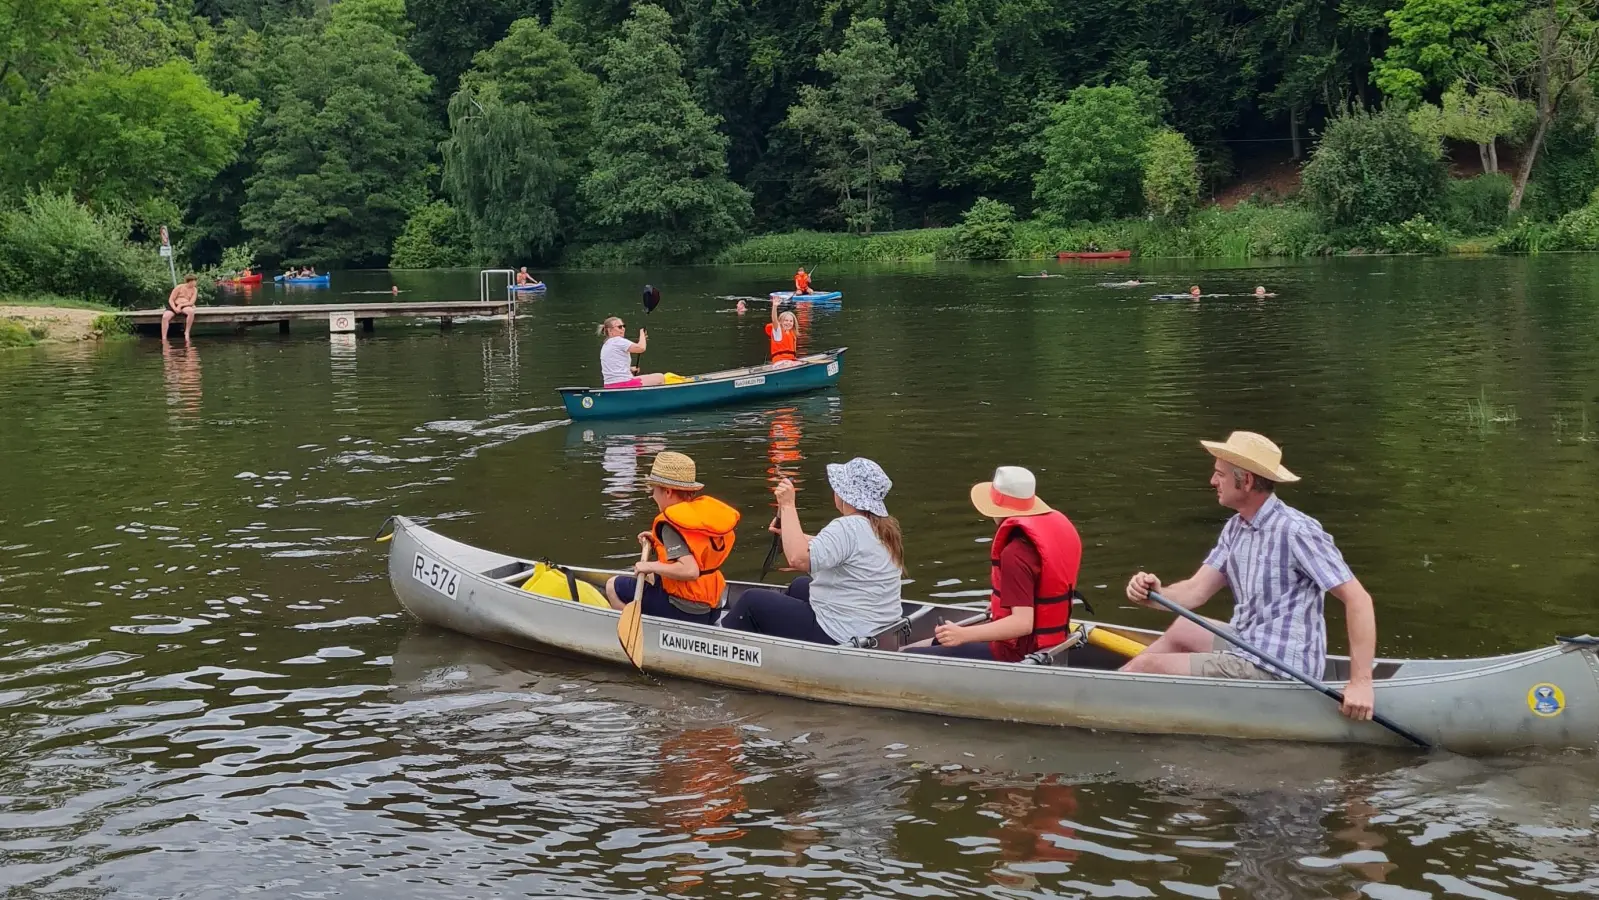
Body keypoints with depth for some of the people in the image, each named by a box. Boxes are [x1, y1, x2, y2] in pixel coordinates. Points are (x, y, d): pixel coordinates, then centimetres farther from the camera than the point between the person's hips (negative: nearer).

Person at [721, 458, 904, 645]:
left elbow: (798, 558, -35)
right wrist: (789, 532, 18)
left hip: (840, 636, -10)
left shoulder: (848, 527, -24)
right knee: (799, 585, 34)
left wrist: (787, 505, -25)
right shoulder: (885, 527, 6)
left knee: (752, 600, 7)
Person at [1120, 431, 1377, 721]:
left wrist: (1360, 682, -27)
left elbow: (1358, 599, -23)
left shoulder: (1295, 531, -21)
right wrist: (1155, 594, -19)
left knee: (1146, 665, -6)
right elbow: (1196, 592, 4)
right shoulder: (1236, 528, 6)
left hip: (1273, 673, -9)